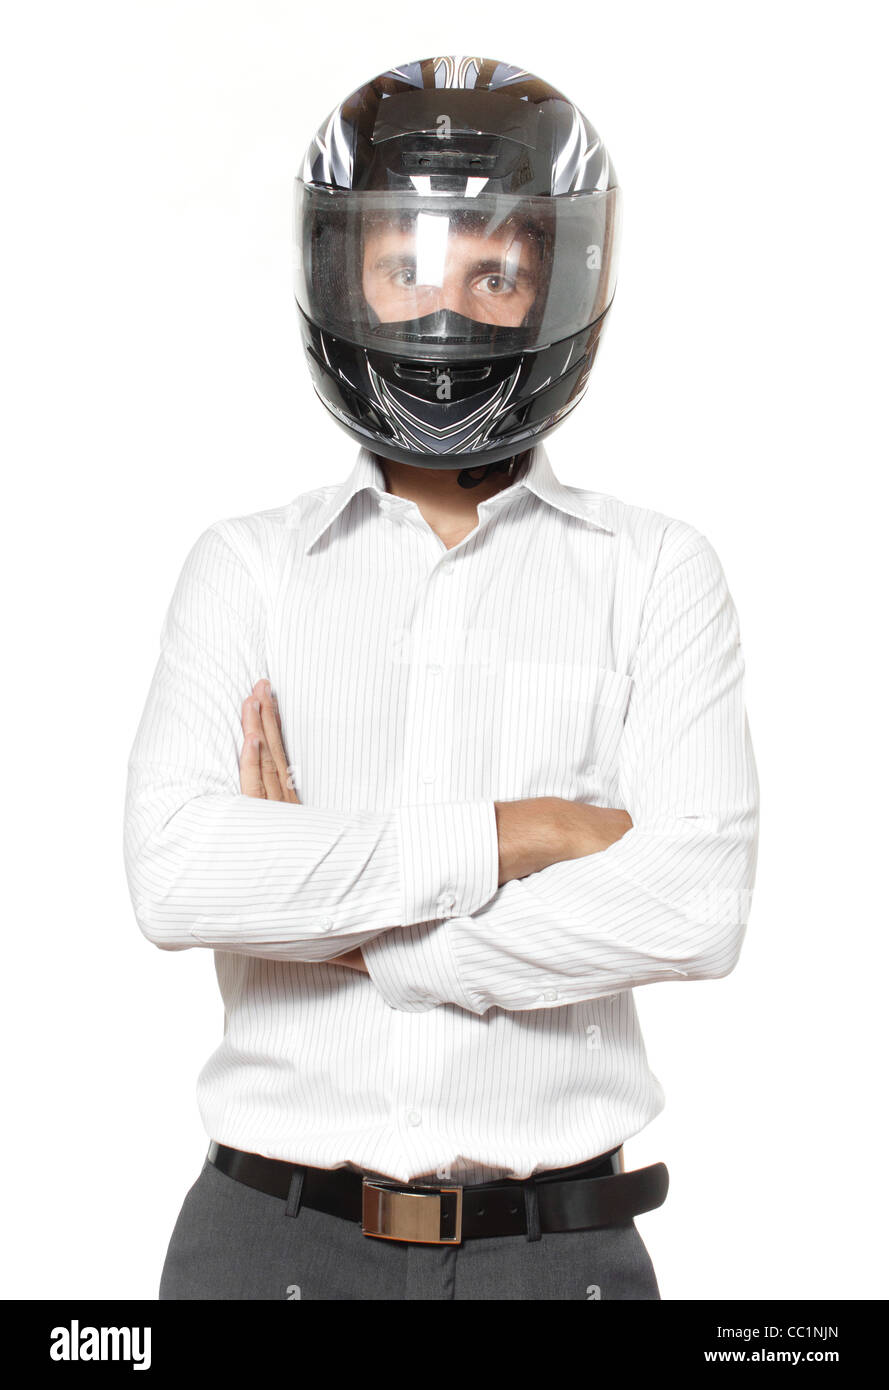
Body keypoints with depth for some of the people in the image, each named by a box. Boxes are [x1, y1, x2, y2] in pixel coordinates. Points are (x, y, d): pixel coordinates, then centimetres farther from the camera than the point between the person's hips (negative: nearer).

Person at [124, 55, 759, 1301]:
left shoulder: (658, 575, 1)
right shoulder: (246, 570, 3)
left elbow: (696, 907, -13)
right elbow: (175, 873, -12)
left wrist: (334, 932, -12)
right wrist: (513, 836, -14)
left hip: (555, 1243, 0)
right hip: (272, 1236, 1)